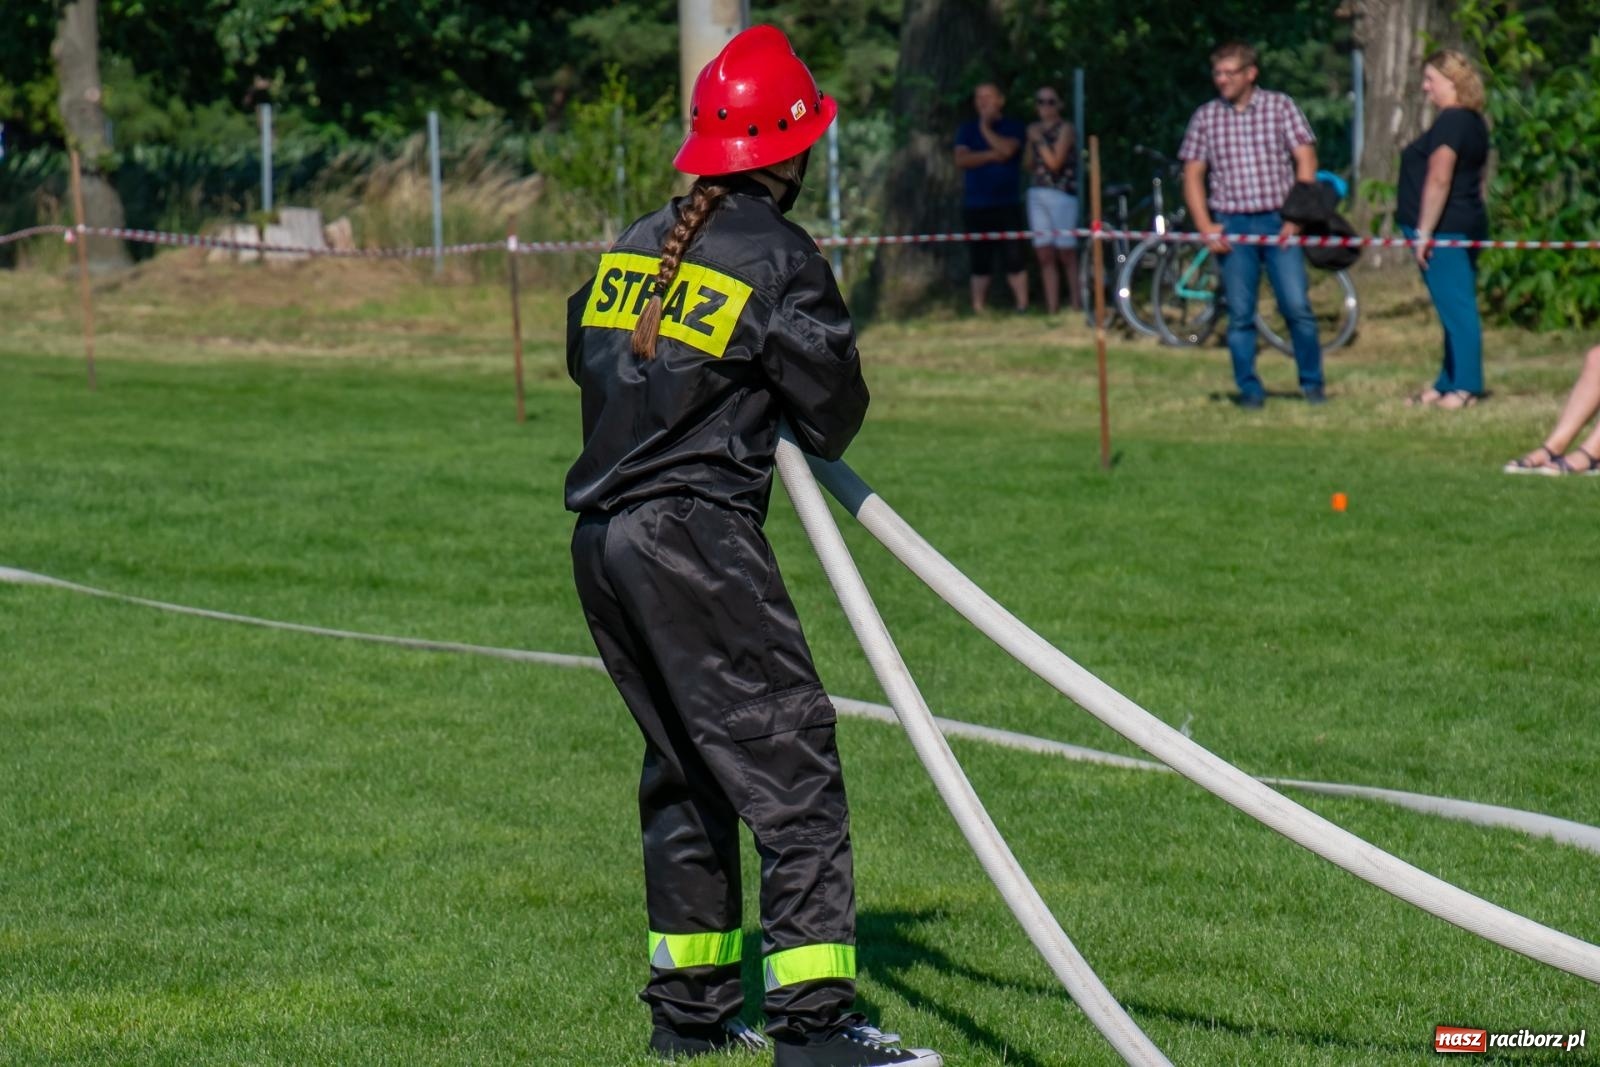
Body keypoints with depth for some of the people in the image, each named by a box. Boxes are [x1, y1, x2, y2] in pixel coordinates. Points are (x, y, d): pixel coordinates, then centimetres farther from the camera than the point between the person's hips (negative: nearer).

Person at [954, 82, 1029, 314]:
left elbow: (1007, 149, -13)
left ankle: (1022, 305, -7)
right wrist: (991, 155, -10)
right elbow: (961, 159, -3)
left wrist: (985, 128, -3)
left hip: (1008, 205, -2)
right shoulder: (967, 130, 12)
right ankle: (979, 310, 3)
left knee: (1014, 258, -8)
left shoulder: (1014, 128, 7)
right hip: (976, 205, 2)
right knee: (980, 261, 1)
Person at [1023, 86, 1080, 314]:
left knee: (1066, 253, -5)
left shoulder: (1065, 129, -4)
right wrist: (1030, 140, 2)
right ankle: (1051, 310, 4)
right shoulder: (1035, 129, 15)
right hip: (1038, 193, 6)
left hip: (1062, 193, -6)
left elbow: (1055, 162, -13)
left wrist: (1039, 140, -8)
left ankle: (1075, 307, -1)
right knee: (1045, 256, 3)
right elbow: (1029, 165, 13)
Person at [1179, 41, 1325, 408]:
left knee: (1297, 307, -6)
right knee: (1240, 315, 1)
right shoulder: (1205, 117, 7)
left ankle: (1312, 384, 6)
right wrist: (1206, 227, -3)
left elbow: (1306, 160, 1)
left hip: (1279, 222, -2)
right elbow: (1193, 175, 9)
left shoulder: (1279, 106, 3)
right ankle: (1249, 388, 9)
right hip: (1232, 225, 2)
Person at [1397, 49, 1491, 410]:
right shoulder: (1474, 123, 16)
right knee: (1458, 309, 13)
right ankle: (1449, 383, 19)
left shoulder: (1450, 122, -15)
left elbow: (1439, 179, -23)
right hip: (1469, 224, 10)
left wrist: (1424, 232, -21)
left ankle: (1465, 387, -7)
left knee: (1455, 308, -8)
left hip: (1444, 229, -10)